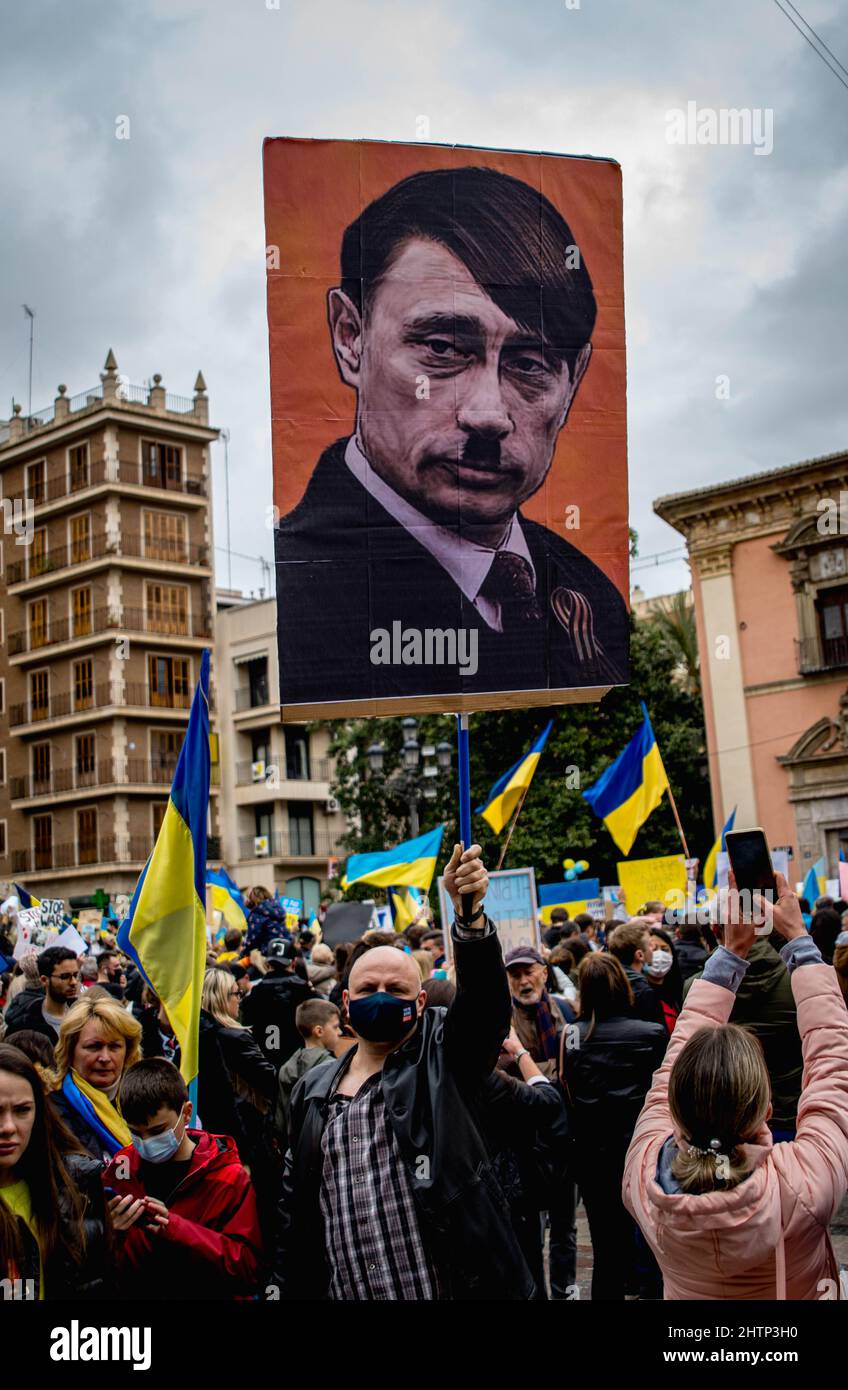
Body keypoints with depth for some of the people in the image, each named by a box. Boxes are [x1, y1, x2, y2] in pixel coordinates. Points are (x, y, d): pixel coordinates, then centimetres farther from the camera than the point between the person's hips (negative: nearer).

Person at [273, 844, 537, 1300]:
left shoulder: (442, 1055, 0)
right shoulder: (314, 1089, 11)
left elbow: (484, 996, -19)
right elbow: (294, 1206, 15)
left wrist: (469, 911, -35)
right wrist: (292, 1289, 11)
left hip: (453, 1285, -4)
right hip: (345, 1292, 4)